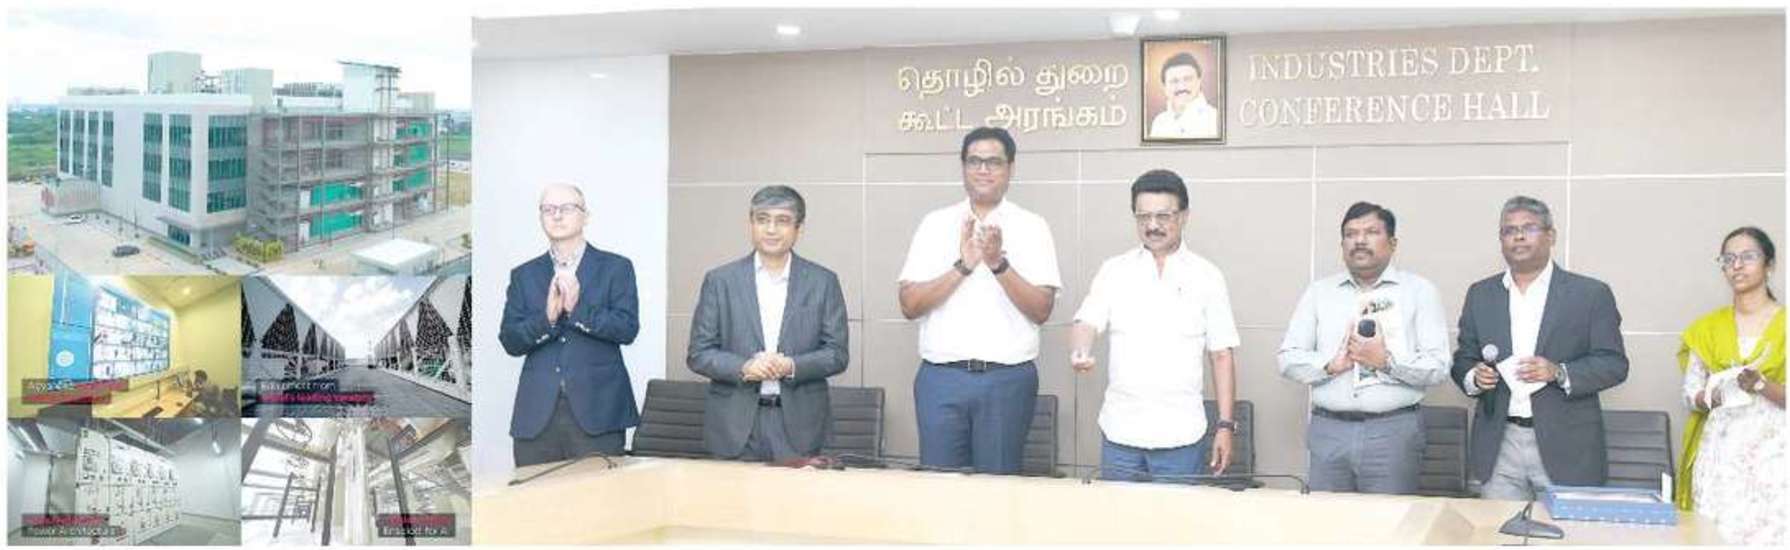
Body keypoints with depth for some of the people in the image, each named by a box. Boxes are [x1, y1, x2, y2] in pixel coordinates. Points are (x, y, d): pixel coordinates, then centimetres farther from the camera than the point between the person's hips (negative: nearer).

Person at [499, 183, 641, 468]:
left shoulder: (616, 268, 8)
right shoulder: (523, 275, 14)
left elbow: (627, 329, -4)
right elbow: (510, 342, 5)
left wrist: (577, 308, -14)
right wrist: (547, 316, -12)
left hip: (597, 412, -2)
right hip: (537, 414, 2)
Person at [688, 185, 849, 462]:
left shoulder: (823, 282, 5)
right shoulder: (720, 281, 5)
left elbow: (837, 354, 4)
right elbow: (699, 354, 4)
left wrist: (793, 366, -14)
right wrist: (743, 367, -14)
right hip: (735, 426, 0)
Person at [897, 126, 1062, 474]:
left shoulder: (1032, 227, 3)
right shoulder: (935, 224, 6)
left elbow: (1042, 310, -5)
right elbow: (909, 305, -2)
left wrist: (999, 264, -17)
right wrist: (962, 266, -13)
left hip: (1007, 378, -1)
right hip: (941, 377, 1)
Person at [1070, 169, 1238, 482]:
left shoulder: (1206, 277, 3)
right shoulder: (1114, 271, 7)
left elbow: (1222, 355, 3)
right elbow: (1086, 323, -1)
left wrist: (1226, 426, -2)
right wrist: (1080, 353, -25)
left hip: (1180, 435, -1)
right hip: (1119, 431, 2)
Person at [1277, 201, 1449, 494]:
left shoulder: (1419, 291, 6)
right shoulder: (1318, 292, 12)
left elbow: (1438, 367, -1)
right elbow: (1288, 359, 8)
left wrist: (1388, 361, -15)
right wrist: (1331, 365, -8)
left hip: (1394, 430, -2)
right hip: (1328, 430, 2)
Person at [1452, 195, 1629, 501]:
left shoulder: (1590, 294, 3)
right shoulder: (1481, 294, 12)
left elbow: (1615, 364, -1)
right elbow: (1463, 358, 15)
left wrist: (1559, 373, -16)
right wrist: (1473, 377, -8)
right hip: (1499, 446, 2)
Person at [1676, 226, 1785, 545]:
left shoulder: (1782, 323, 2)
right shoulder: (1708, 328, 10)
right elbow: (1691, 396, 7)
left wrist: (1760, 384, -21)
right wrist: (1725, 391, -12)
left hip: (1772, 456, -2)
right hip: (1719, 457, 2)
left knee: (1768, 533, -9)